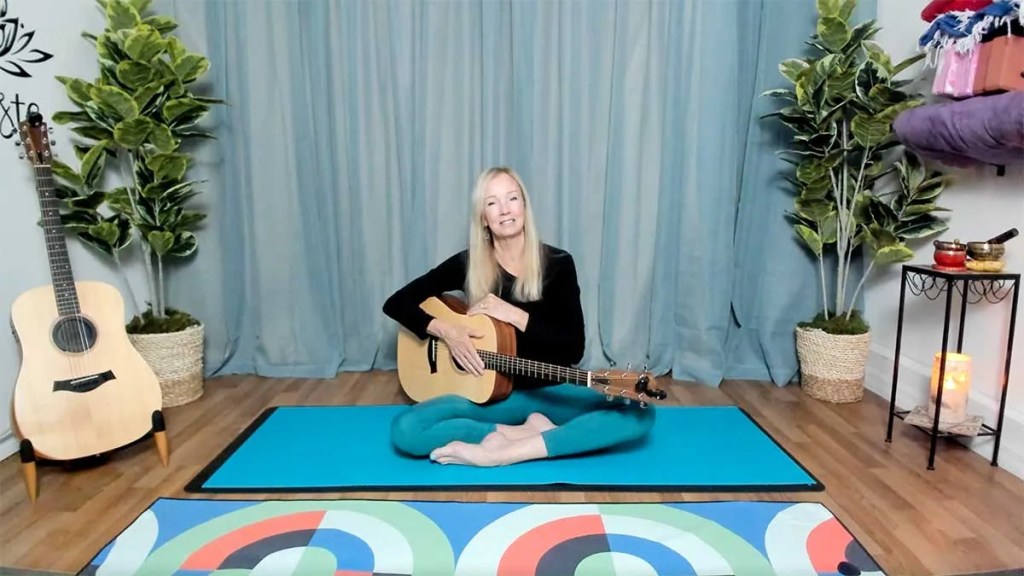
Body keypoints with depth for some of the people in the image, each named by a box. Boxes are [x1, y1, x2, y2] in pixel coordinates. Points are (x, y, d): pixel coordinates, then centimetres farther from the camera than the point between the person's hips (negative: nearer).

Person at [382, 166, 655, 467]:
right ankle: (531, 432, -18)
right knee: (405, 430, -27)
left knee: (639, 413, -25)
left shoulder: (558, 263, -4)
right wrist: (445, 330, -15)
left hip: (547, 391, 1)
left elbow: (574, 349, -9)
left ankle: (497, 452, -28)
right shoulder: (467, 264, -2)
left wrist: (514, 315, -19)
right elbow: (396, 303, 1)